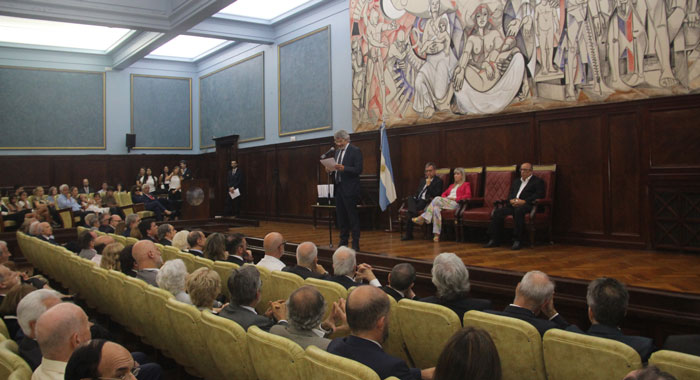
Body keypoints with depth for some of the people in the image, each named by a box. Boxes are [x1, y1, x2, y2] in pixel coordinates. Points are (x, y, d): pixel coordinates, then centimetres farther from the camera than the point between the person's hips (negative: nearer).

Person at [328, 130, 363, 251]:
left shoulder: (355, 151, -7)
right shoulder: (337, 151, 17)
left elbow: (358, 170, -15)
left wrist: (343, 168, -26)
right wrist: (331, 169, 0)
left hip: (349, 189, -8)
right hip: (338, 187, 8)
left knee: (353, 216, -4)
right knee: (341, 216, 11)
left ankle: (355, 243, 2)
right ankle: (343, 240, 19)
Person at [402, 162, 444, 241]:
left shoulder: (438, 181, 8)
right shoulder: (423, 180, 29)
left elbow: (436, 195, -5)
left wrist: (428, 185, -6)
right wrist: (415, 197, 4)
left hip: (426, 202, -5)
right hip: (418, 200, 6)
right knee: (410, 198, -30)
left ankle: (408, 234, -30)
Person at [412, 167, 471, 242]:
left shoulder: (466, 184, 15)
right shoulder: (452, 185, 36)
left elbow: (468, 195, -2)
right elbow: (444, 193, 29)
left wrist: (455, 198, -11)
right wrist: (444, 198, 3)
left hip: (455, 203, -6)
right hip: (445, 202, 6)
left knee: (437, 199, -31)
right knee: (436, 208, -32)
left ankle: (423, 218, -31)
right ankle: (436, 234, -39)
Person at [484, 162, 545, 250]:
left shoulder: (538, 182, 9)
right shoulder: (516, 182, 30)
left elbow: (539, 195, -6)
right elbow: (510, 194, 25)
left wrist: (524, 201, -17)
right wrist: (511, 200, -2)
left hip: (526, 205, -6)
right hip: (513, 205, 6)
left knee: (518, 211, -40)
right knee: (497, 212, -19)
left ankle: (517, 240, -36)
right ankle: (494, 240, -17)